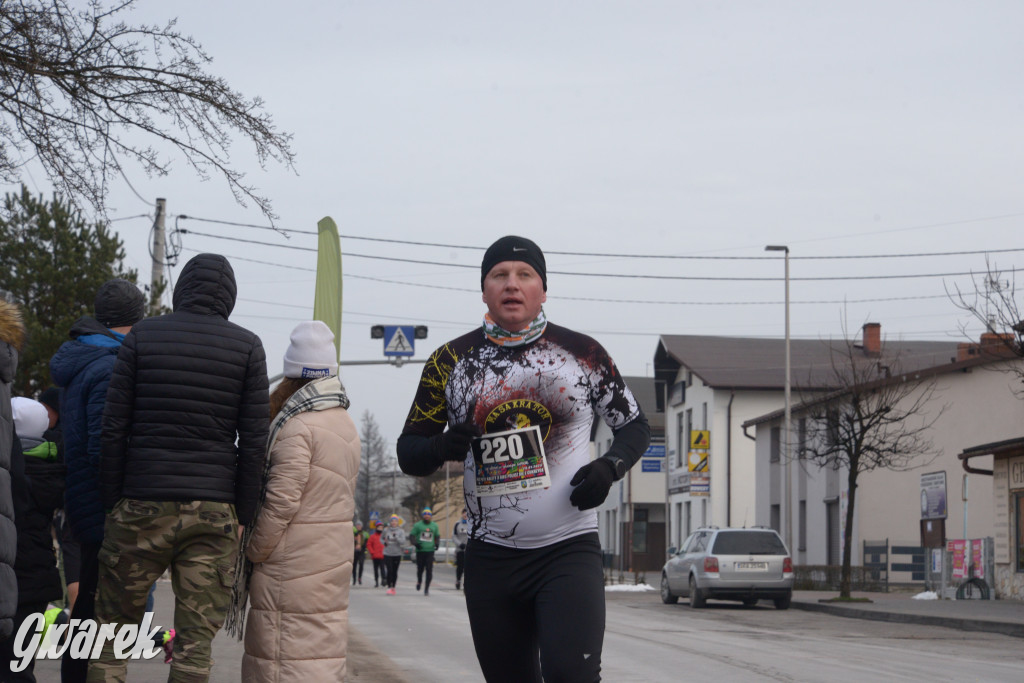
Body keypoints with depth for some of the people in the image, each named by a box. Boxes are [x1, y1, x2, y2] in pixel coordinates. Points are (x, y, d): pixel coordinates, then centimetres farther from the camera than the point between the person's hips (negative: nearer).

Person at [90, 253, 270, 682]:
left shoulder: (142, 337, 4)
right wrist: (242, 517, 4)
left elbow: (113, 429, 0)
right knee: (195, 643, 2)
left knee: (112, 631, 9)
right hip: (214, 514, 0)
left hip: (142, 506, 0)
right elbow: (254, 440, -1)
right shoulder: (247, 347, 4)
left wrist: (111, 502, 5)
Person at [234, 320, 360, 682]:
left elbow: (282, 500, -19)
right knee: (324, 644, 11)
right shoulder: (346, 424, 13)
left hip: (293, 567, -9)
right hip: (333, 563, 9)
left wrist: (254, 550, -8)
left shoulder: (297, 426, -15)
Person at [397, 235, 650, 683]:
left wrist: (610, 467, -7)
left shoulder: (582, 352, 3)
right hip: (491, 557, 3)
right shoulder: (451, 361, 7)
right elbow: (408, 452, 11)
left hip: (569, 549, -2)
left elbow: (634, 426, 14)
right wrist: (442, 448, -12)